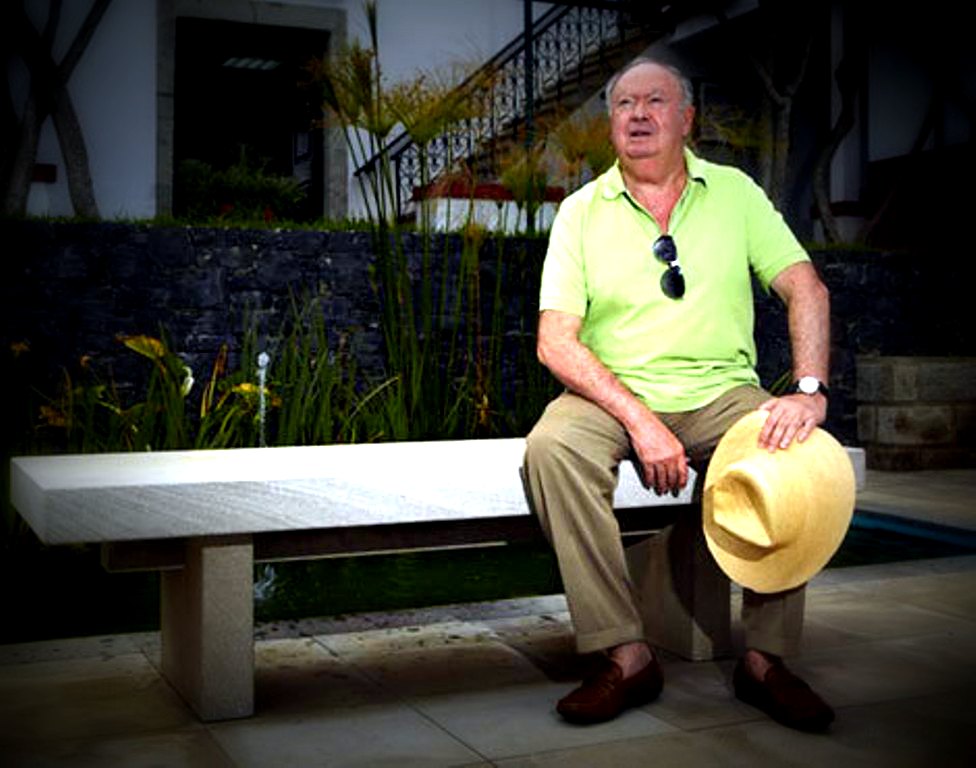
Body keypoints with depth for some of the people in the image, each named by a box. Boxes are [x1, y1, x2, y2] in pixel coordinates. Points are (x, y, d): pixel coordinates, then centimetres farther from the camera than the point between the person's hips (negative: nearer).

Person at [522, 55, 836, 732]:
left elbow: (805, 289, 0)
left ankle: (766, 658, -11)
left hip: (721, 395, 1)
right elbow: (556, 342, -7)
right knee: (551, 446, -31)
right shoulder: (582, 210, 3)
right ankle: (626, 654, -21)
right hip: (613, 395, 0)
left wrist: (810, 391, -19)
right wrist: (639, 422, -20)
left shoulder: (734, 191, 8)